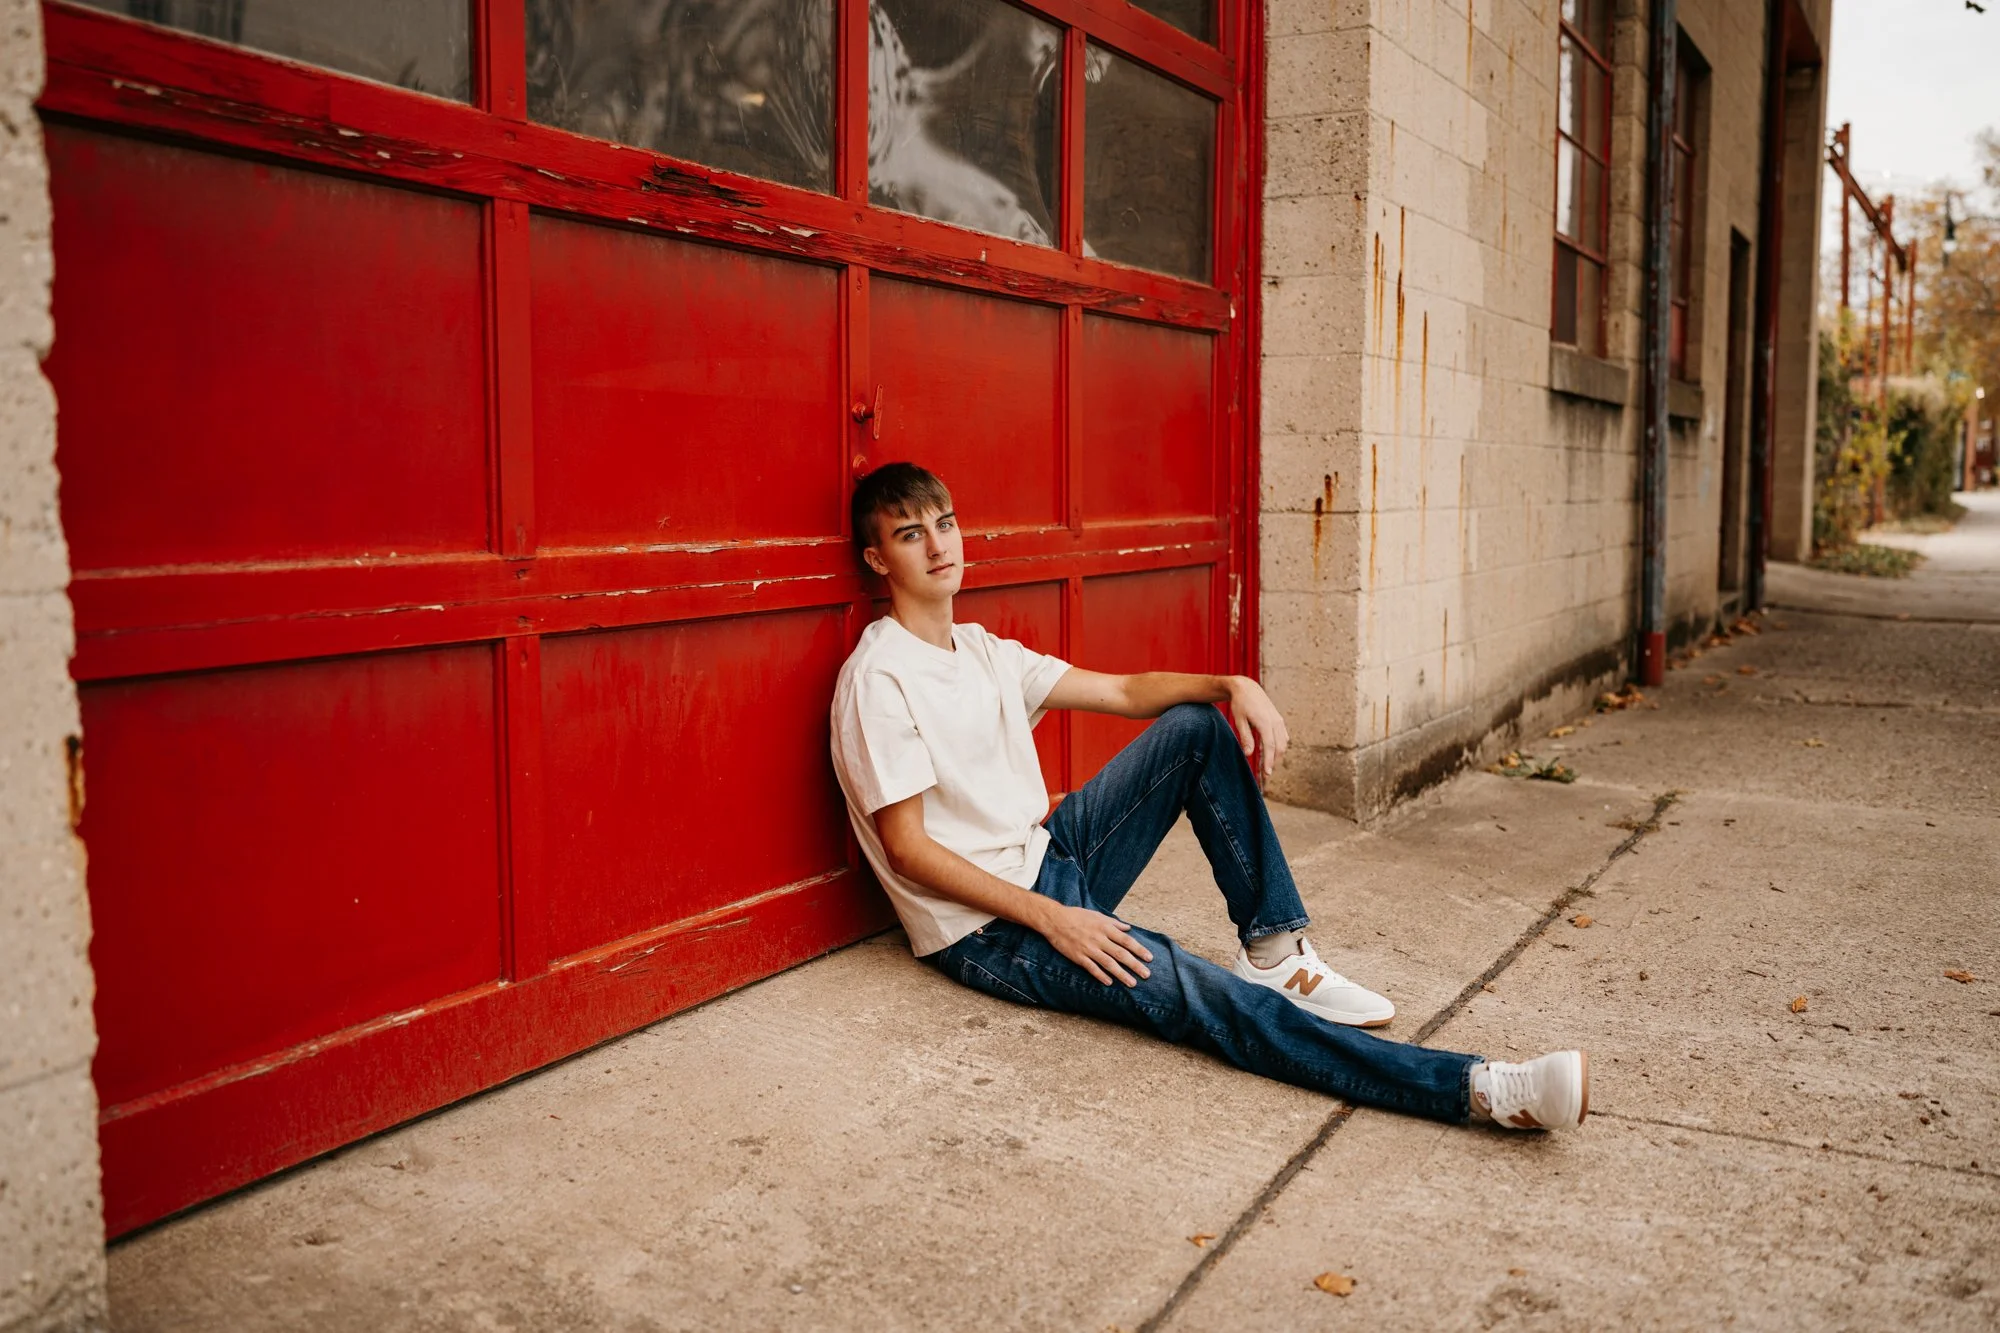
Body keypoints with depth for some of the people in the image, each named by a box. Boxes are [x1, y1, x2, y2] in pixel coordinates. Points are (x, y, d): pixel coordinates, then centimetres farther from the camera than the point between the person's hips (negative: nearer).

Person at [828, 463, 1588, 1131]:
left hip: (1051, 860, 8)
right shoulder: (878, 680, -14)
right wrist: (1049, 918, -22)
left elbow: (1124, 693, 11)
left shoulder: (985, 653, 10)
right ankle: (1475, 1090, -32)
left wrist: (1230, 686, -7)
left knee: (1194, 727, -1)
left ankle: (1275, 951, -5)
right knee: (1195, 993, -27)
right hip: (987, 932, -8)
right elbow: (908, 849, -18)